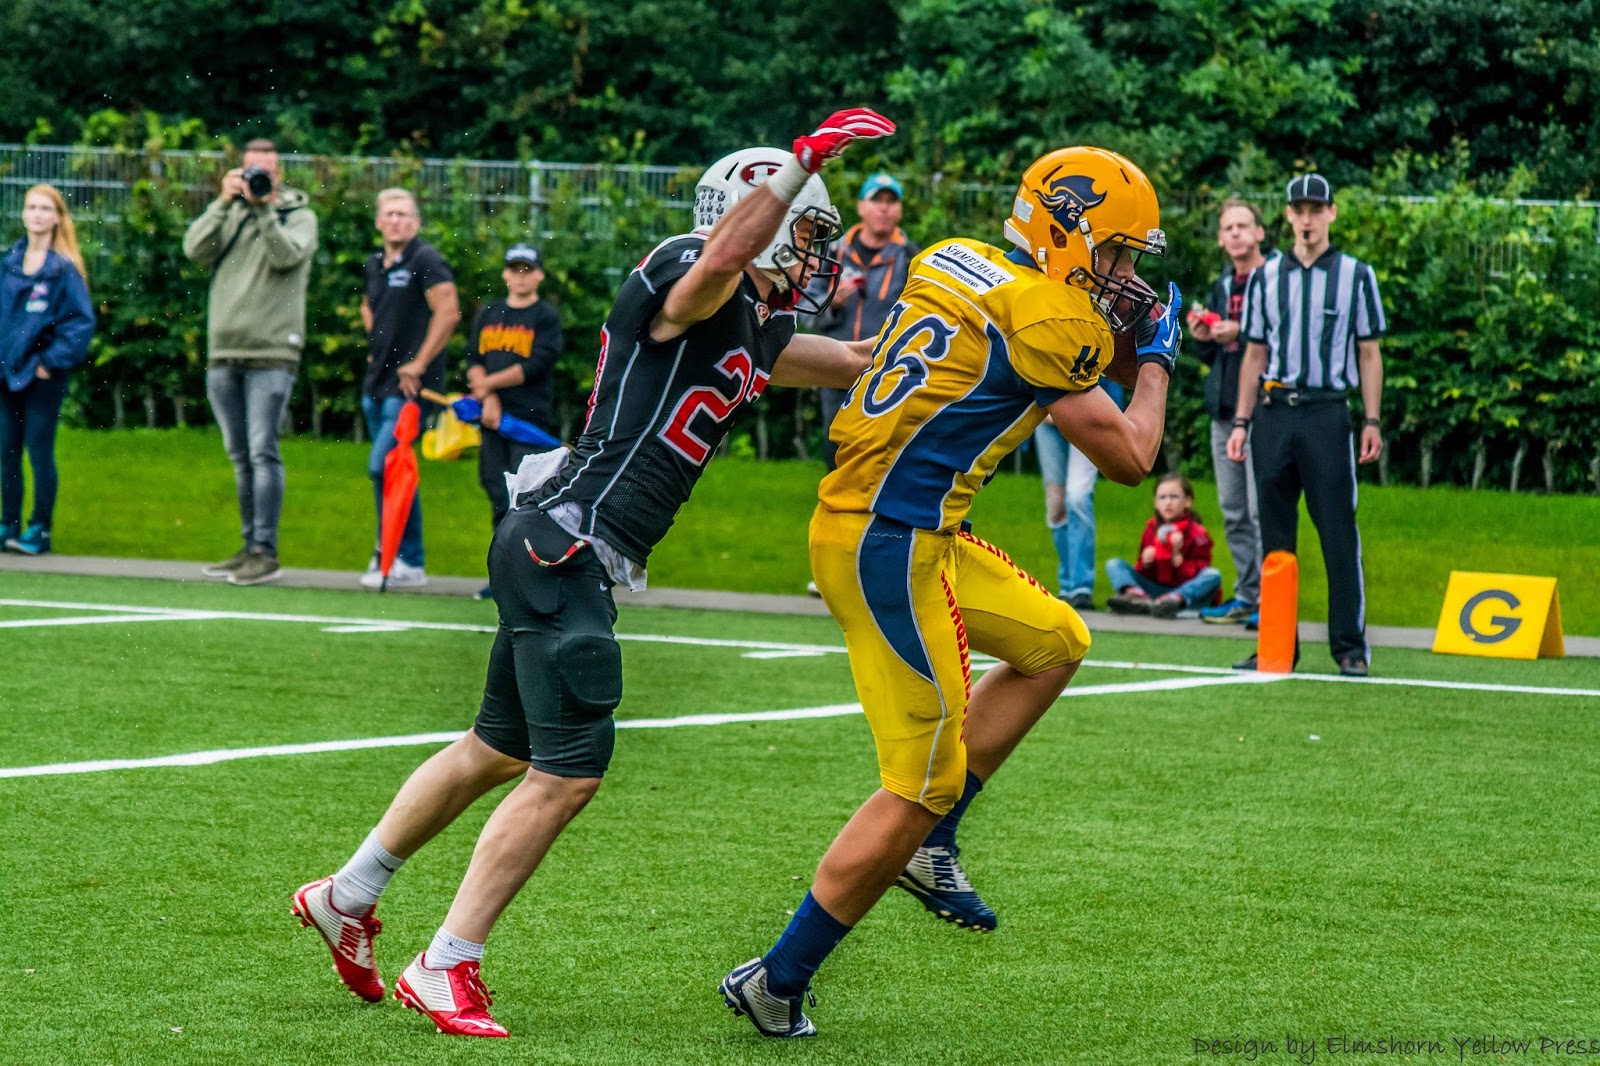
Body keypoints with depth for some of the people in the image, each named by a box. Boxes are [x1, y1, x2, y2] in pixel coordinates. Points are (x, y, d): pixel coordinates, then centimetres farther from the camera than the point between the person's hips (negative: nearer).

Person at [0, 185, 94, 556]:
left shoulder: (64, 268, -9)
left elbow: (81, 321, -10)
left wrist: (53, 361, -11)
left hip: (43, 375, -5)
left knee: (39, 451, -1)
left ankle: (40, 529, 6)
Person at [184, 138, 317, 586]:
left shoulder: (300, 216, 4)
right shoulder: (229, 212, 14)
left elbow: (287, 256, -14)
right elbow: (196, 249, -2)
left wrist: (265, 207, -19)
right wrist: (224, 203, -11)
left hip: (271, 353, -5)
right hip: (223, 352, 5)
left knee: (263, 452, -11)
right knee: (240, 457, 10)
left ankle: (266, 552, -12)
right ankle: (249, 546, 17)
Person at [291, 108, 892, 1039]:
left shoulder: (759, 334, 17)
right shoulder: (686, 283, -11)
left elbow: (860, 362, 31)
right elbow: (722, 258, -36)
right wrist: (808, 159, -39)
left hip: (562, 557, 10)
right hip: (563, 546, -10)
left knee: (501, 752, 21)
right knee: (568, 772, -9)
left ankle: (348, 896, 35)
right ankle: (445, 970, -1)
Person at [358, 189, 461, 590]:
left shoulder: (425, 260, -10)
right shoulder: (374, 264, 14)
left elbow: (448, 312, -18)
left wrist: (418, 364, -17)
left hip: (409, 386, -8)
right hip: (377, 383, 8)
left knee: (384, 466, -14)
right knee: (390, 470, 12)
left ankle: (407, 562, -9)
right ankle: (389, 554, 19)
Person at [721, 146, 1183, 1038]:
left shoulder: (956, 264, 11)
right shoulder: (1049, 320, -14)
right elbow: (1130, 458, -5)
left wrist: (1115, 333, 19)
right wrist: (1157, 360, 13)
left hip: (860, 521, 9)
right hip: (890, 550, -9)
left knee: (1056, 642, 22)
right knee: (921, 782, -2)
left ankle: (927, 845, 20)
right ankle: (780, 982, 5)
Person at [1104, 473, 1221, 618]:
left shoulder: (1196, 534, -2)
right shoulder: (1152, 529, 11)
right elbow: (1143, 574, 16)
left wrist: (1177, 557, -19)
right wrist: (1145, 564, -6)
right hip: (1154, 589, 4)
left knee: (1214, 575, -31)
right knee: (1113, 564, -7)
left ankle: (1175, 600, -54)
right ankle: (1137, 596, -39)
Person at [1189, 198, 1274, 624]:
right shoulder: (1222, 286, 19)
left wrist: (1241, 333, -19)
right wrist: (1202, 339, 5)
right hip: (1224, 408, 8)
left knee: (1263, 509, -9)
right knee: (1232, 511, 9)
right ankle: (1247, 594, 15)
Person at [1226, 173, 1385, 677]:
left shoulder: (1356, 276, 5)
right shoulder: (1266, 277, 13)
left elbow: (1369, 354, 6)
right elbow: (1254, 356, 16)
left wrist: (1373, 421, -2)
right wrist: (1241, 422, 9)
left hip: (1327, 413, -3)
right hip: (1272, 413, 3)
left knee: (1338, 531, -6)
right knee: (1274, 534, 6)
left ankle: (1350, 646, -3)